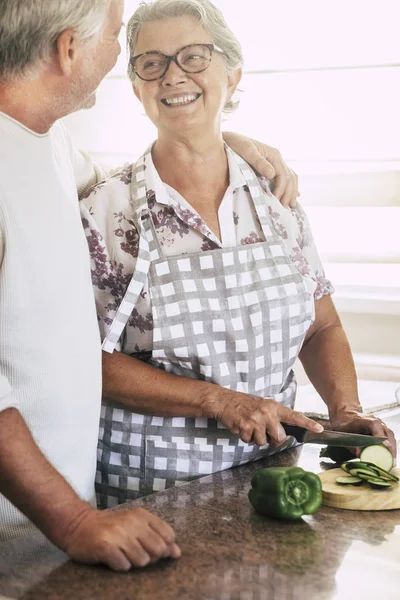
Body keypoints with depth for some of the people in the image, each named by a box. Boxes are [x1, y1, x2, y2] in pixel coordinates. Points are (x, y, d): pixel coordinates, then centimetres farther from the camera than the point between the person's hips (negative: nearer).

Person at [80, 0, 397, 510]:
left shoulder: (275, 199, 3)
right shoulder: (106, 212, -8)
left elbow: (322, 329, 10)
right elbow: (92, 359, -9)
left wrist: (346, 409, -6)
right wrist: (219, 400, -17)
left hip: (270, 464, 3)